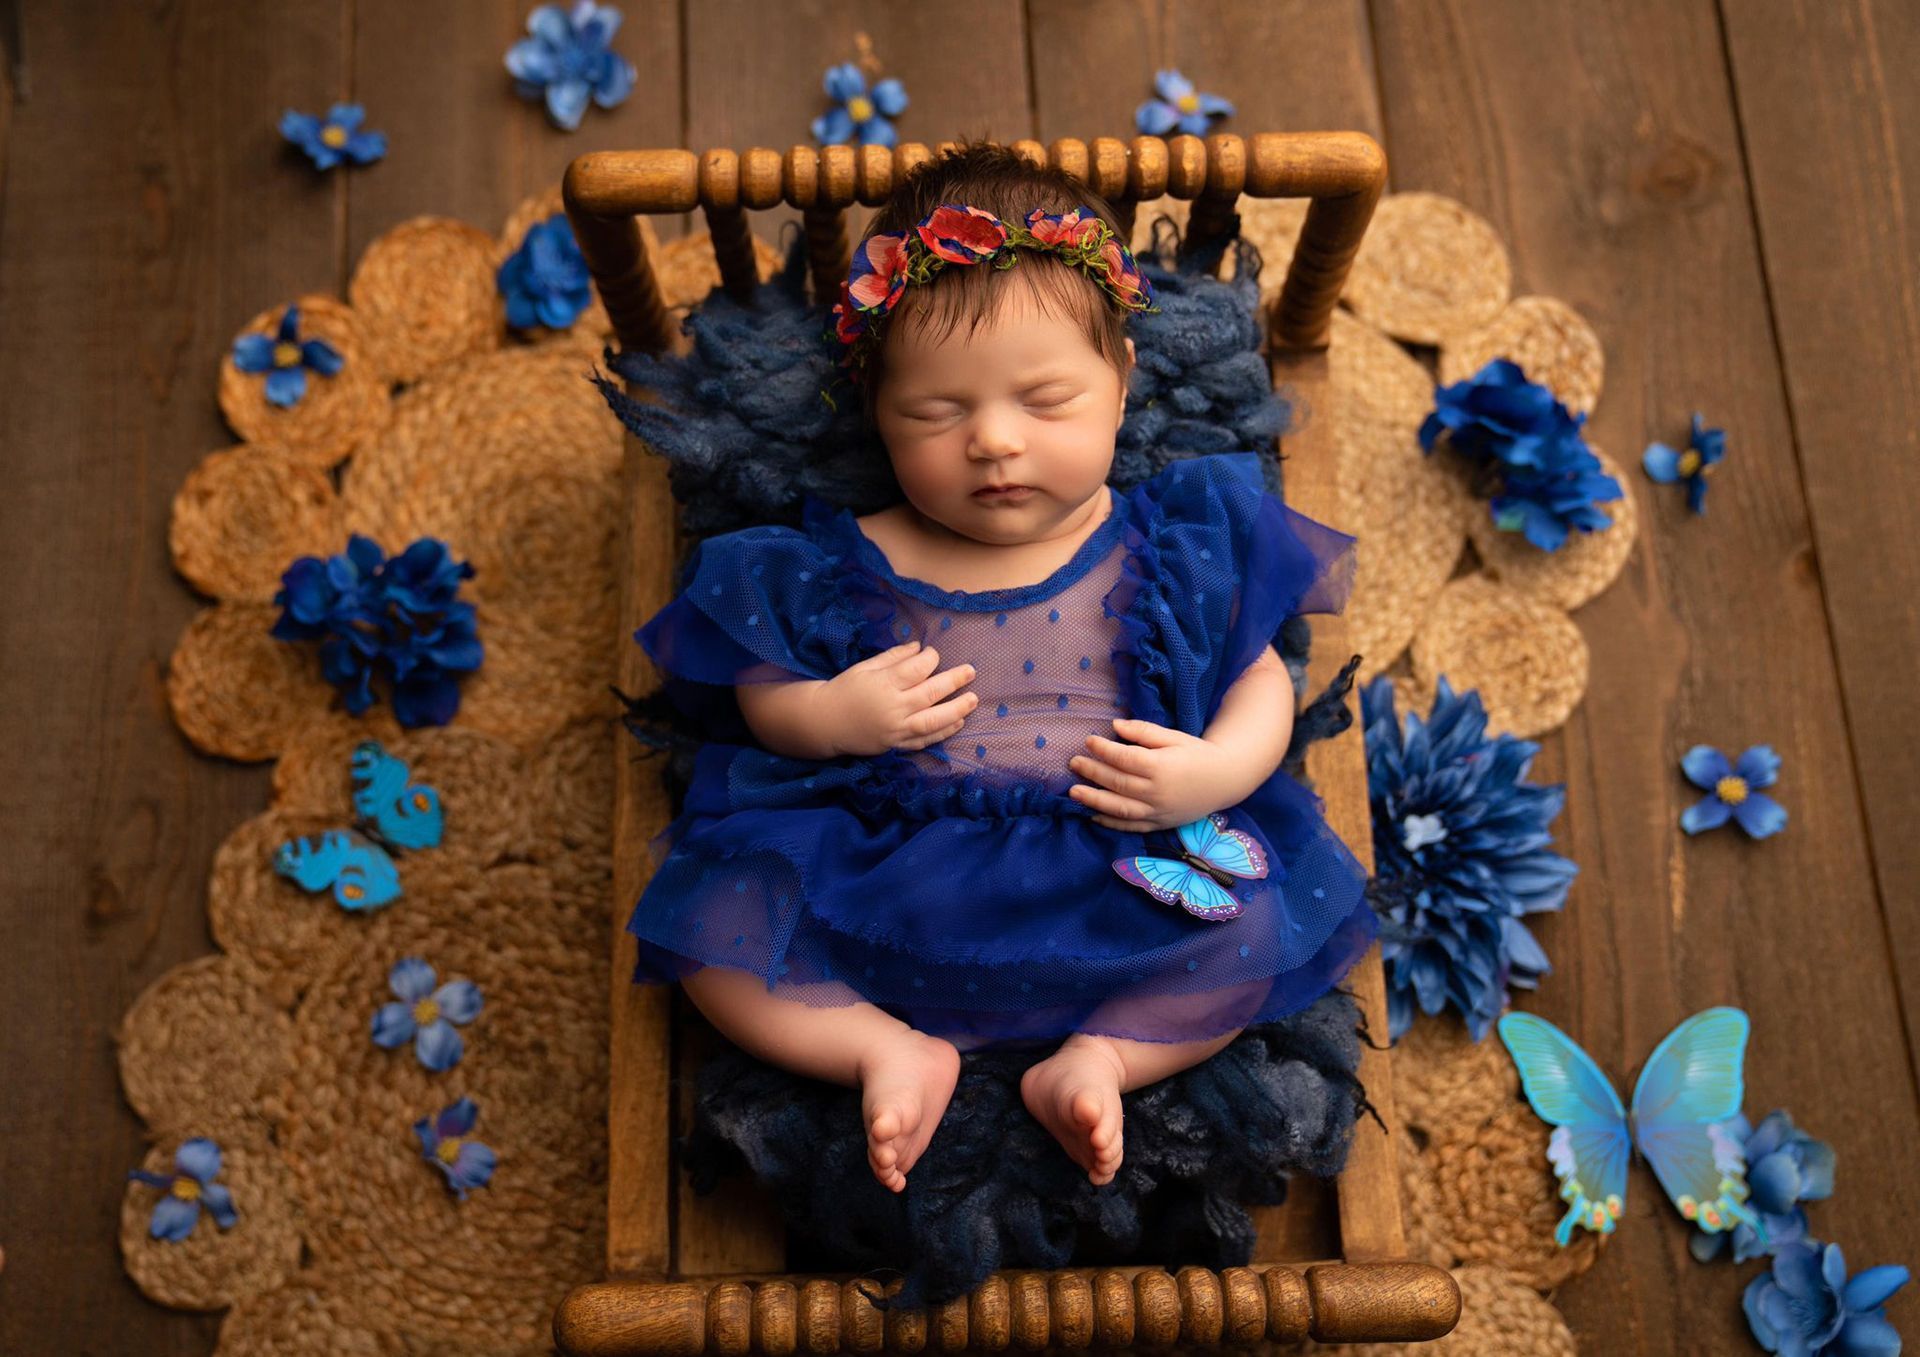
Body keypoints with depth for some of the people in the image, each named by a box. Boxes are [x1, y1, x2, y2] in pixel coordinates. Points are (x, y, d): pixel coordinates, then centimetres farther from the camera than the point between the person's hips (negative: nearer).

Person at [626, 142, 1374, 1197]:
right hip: (882, 884, 1)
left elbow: (1262, 676, 8)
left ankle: (1099, 1057, -9)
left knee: (1262, 922, -22)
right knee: (711, 919, -16)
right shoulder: (843, 565, 3)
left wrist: (1217, 771, -13)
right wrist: (832, 715, -14)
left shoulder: (1170, 550, 4)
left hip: (1113, 885, 0)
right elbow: (763, 695, 9)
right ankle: (888, 1050, -8)